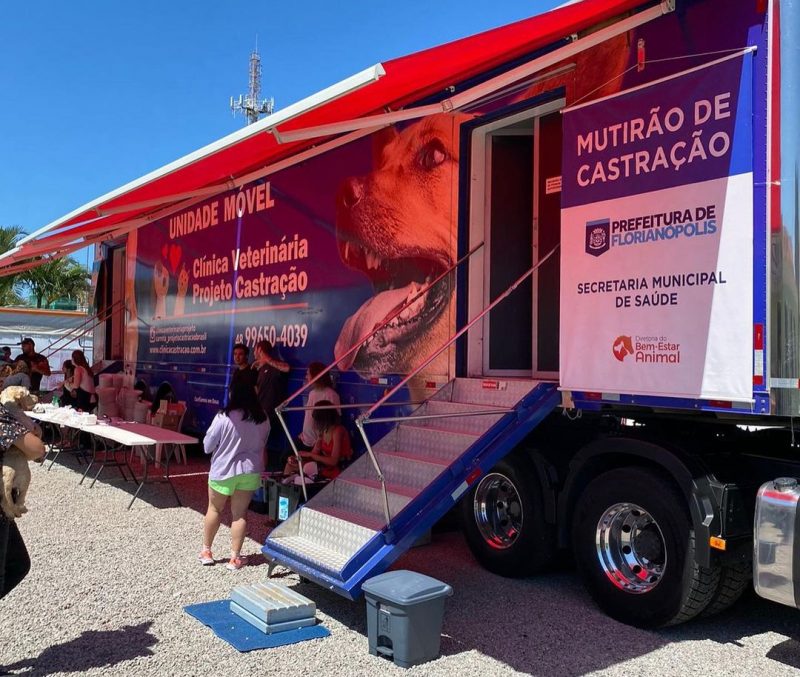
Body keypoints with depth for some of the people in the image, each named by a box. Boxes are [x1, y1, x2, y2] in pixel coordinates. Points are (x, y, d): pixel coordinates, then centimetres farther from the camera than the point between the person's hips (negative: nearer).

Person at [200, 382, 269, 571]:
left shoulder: (223, 418, -18)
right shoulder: (263, 420, -7)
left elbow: (207, 446, -9)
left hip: (223, 470, -2)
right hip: (250, 472, 2)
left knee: (214, 509, 17)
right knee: (240, 514, 10)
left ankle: (206, 551, 28)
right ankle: (235, 558, 12)